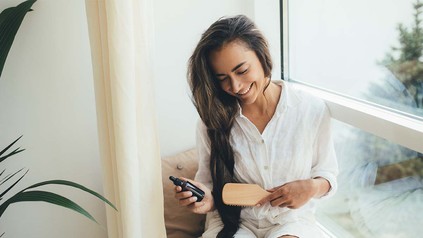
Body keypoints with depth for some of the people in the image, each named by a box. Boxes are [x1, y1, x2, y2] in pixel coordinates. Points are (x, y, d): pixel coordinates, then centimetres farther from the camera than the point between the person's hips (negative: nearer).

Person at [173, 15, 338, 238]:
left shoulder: (313, 110, -7)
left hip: (291, 219, 1)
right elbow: (209, 183, 3)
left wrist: (311, 187, -16)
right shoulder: (213, 118, -6)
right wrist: (207, 199, -20)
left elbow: (327, 174, 6)